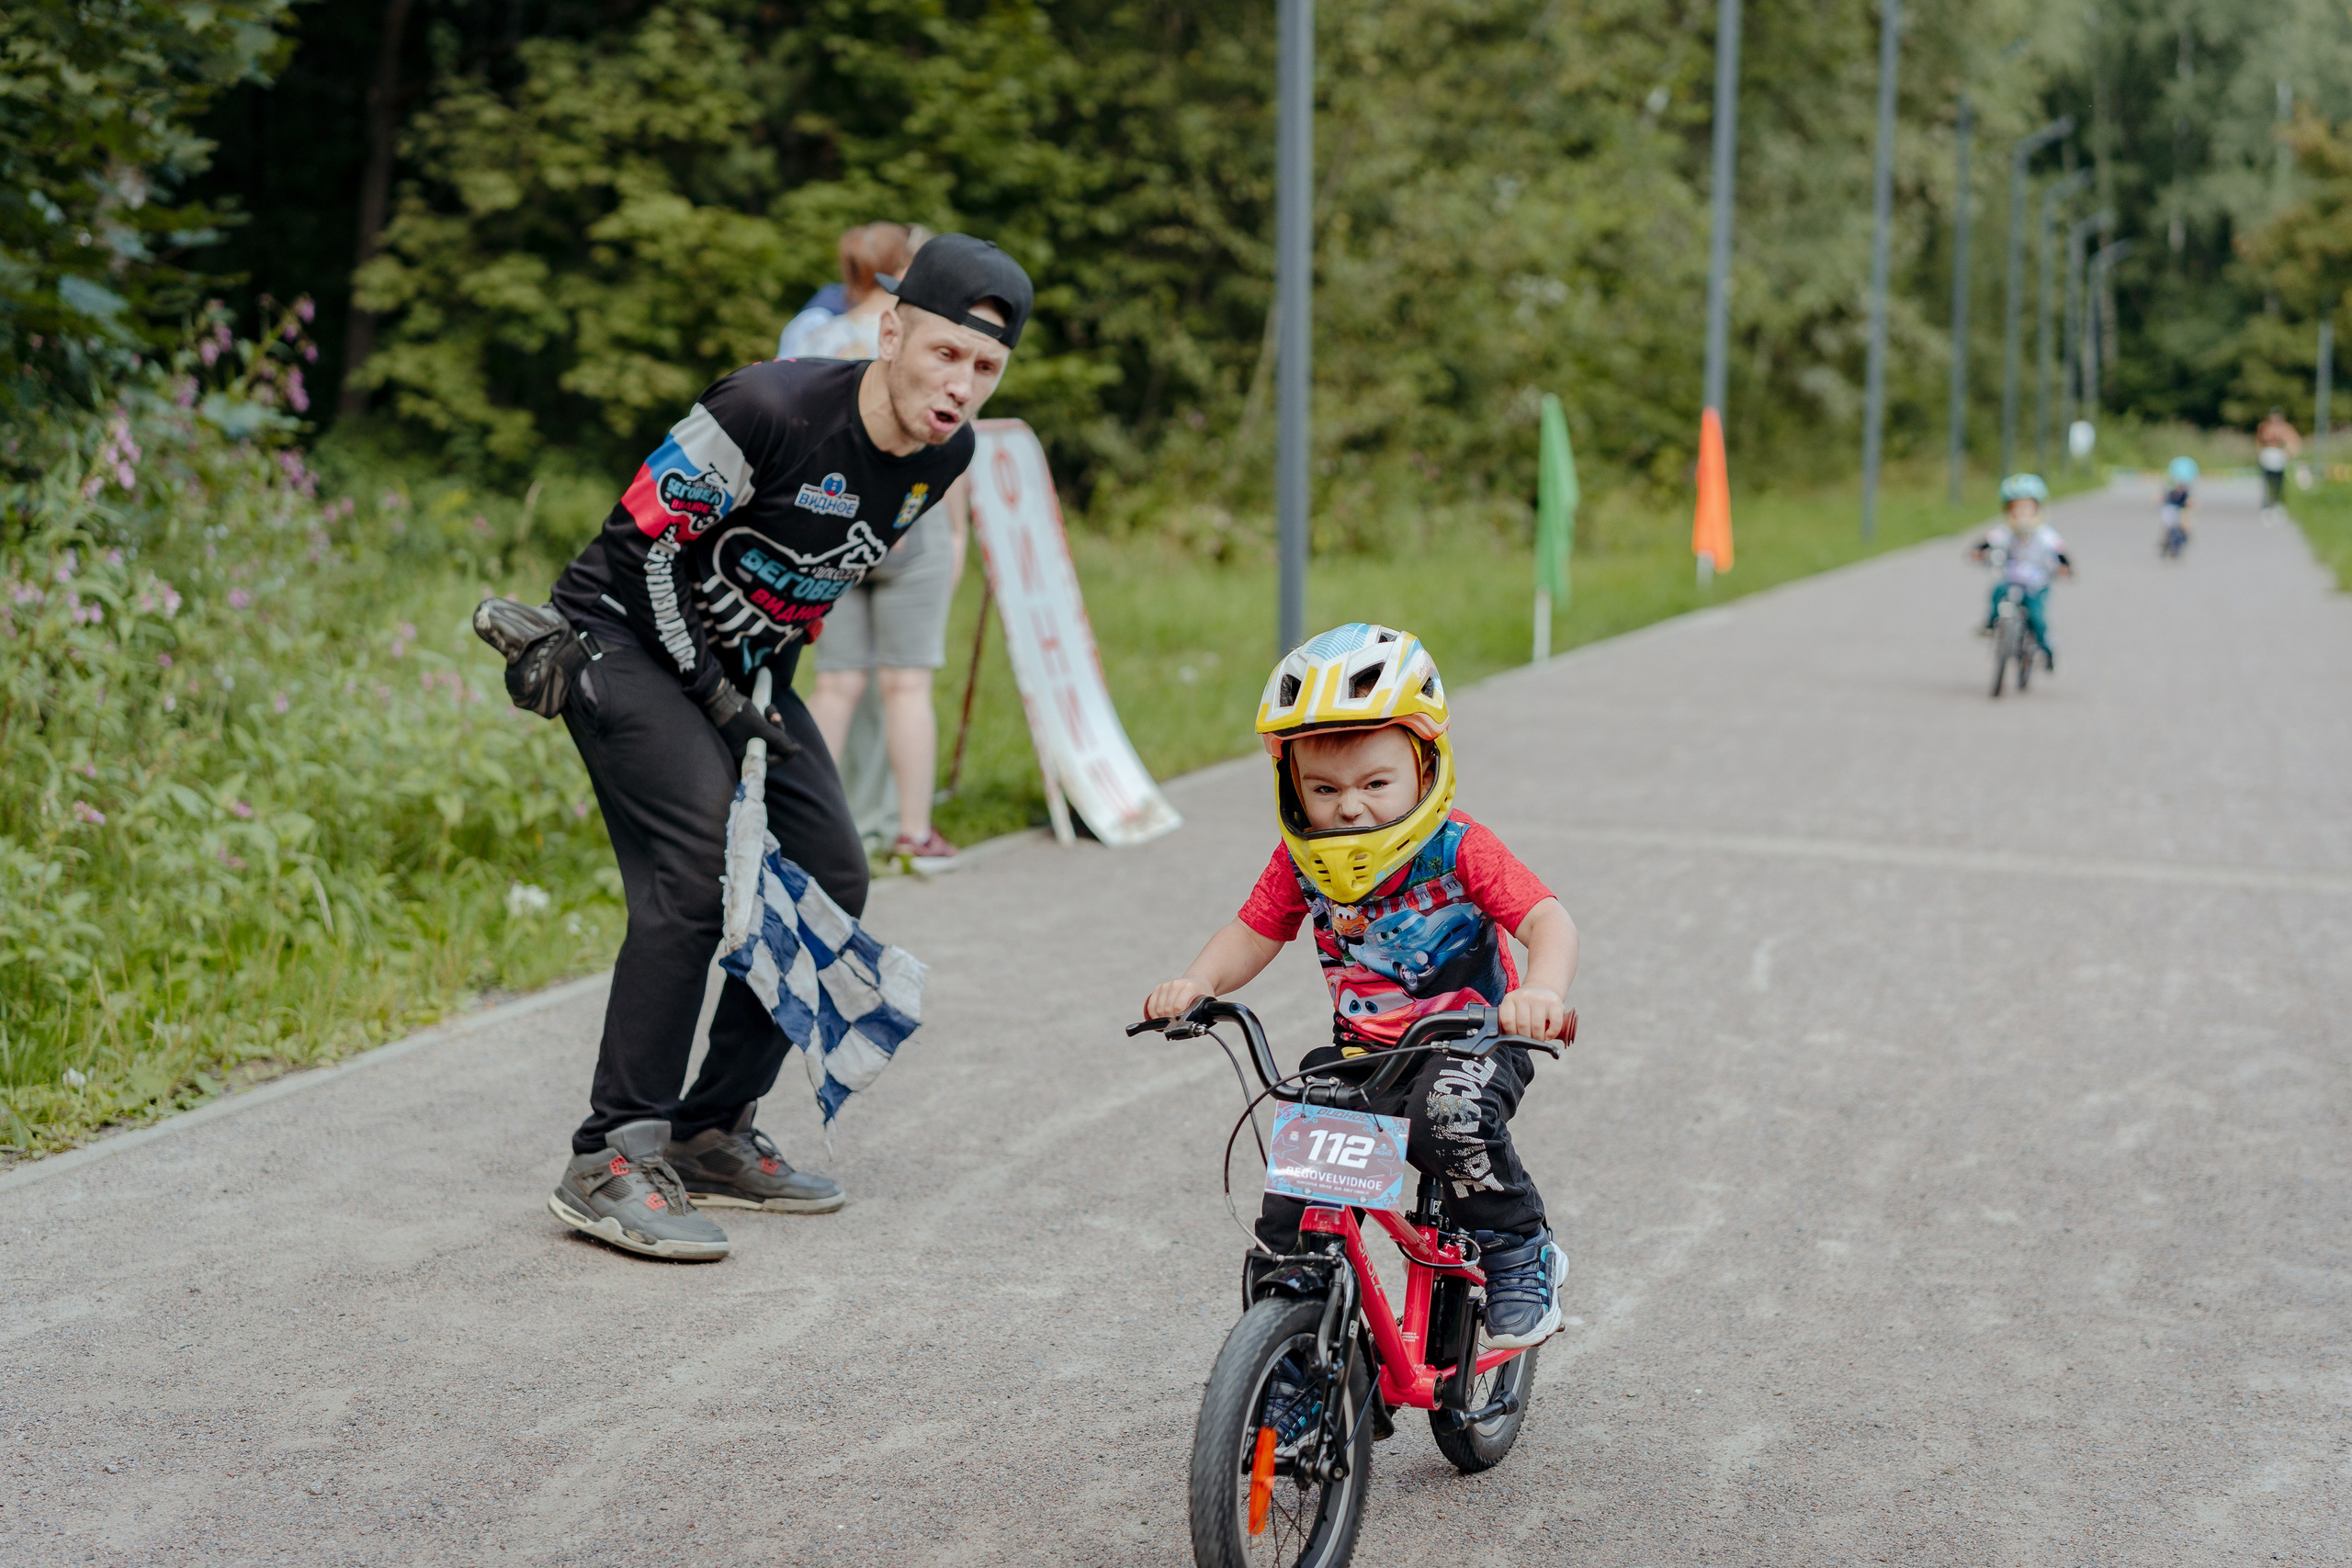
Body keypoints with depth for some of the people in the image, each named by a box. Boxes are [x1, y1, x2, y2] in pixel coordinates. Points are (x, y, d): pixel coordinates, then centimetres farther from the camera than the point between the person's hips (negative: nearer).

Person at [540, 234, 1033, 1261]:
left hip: (742, 665, 8)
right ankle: (610, 1164, -18)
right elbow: (644, 541, -21)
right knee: (695, 870, -23)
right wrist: (710, 694, -19)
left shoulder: (946, 455, -6)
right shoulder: (774, 408, -29)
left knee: (831, 879, 1)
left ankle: (712, 1136, 12)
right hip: (627, 634, -8)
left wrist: (772, 672, 8)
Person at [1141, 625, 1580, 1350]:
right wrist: (1197, 982, -23)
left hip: (1467, 1044, -4)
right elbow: (1251, 935, -1)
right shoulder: (1301, 861, -5)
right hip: (1359, 1050, 4)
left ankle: (1522, 1255, -12)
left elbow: (1548, 920, -26)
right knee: (1289, 1220, -11)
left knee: (1451, 1112, -36)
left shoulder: (1459, 850, -18)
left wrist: (1541, 991, -48)